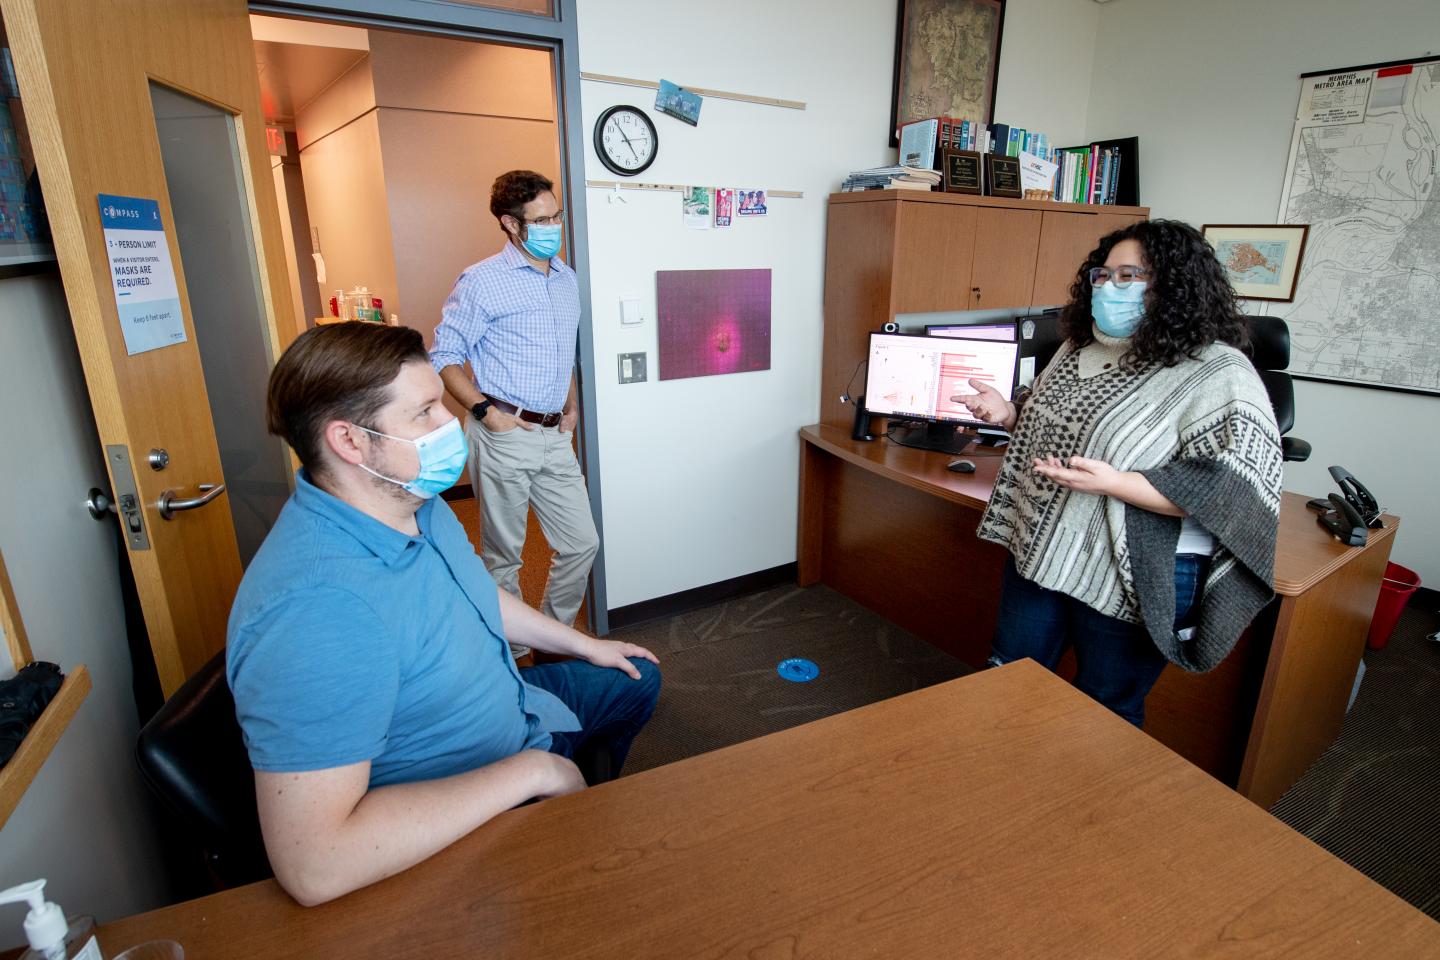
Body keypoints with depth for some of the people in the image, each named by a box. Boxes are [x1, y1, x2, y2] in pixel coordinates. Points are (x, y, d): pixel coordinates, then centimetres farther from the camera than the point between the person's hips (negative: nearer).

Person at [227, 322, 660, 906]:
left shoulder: (415, 504, -9)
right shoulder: (315, 606, -40)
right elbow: (312, 866, -43)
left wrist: (582, 644, 17)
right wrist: (530, 773, -34)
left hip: (507, 706, 9)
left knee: (637, 680, 23)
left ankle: (592, 791, 49)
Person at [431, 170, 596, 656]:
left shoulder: (567, 278, 13)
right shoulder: (481, 281, -7)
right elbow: (444, 357, -5)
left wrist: (571, 405, 12)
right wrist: (484, 410, -15)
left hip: (555, 437, 6)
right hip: (503, 436, -6)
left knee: (582, 543, 9)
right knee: (503, 555, 7)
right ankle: (511, 651, 26)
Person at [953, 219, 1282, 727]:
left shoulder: (1219, 375, -16)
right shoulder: (1080, 348, 7)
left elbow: (1231, 494, -21)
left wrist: (1112, 483, -30)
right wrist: (1009, 413, -1)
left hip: (1134, 580, -6)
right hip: (1039, 553, 7)